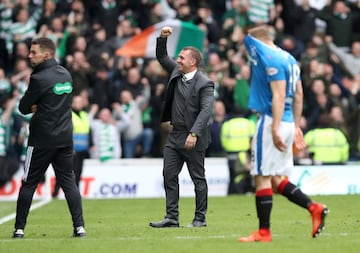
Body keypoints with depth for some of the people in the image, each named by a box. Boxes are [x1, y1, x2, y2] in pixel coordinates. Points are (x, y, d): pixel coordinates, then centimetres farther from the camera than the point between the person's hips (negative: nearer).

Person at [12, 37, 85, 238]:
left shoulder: (39, 78, -15)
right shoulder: (66, 75, 8)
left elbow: (24, 108, -9)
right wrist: (38, 107, 3)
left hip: (42, 140, -6)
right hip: (65, 138, 6)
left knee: (29, 184, 4)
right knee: (69, 182, 7)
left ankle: (19, 228, 5)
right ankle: (80, 227, -2)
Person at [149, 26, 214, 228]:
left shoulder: (204, 83, -13)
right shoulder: (177, 73, 9)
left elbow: (206, 110, -21)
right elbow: (162, 57, 20)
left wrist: (194, 134, -28)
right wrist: (162, 38, 2)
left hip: (193, 138, -8)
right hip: (175, 136, 8)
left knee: (198, 179, 2)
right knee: (169, 175, 3)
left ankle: (200, 218, 8)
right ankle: (172, 217, 6)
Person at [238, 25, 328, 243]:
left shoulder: (271, 60, -12)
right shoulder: (289, 59, 17)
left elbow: (278, 96, -20)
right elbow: (298, 95, 21)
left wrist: (275, 129, -24)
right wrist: (296, 127, 24)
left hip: (271, 121, -10)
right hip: (289, 123, 10)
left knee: (262, 178, -5)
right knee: (276, 179, 13)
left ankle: (263, 232, -4)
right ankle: (314, 208, 4)